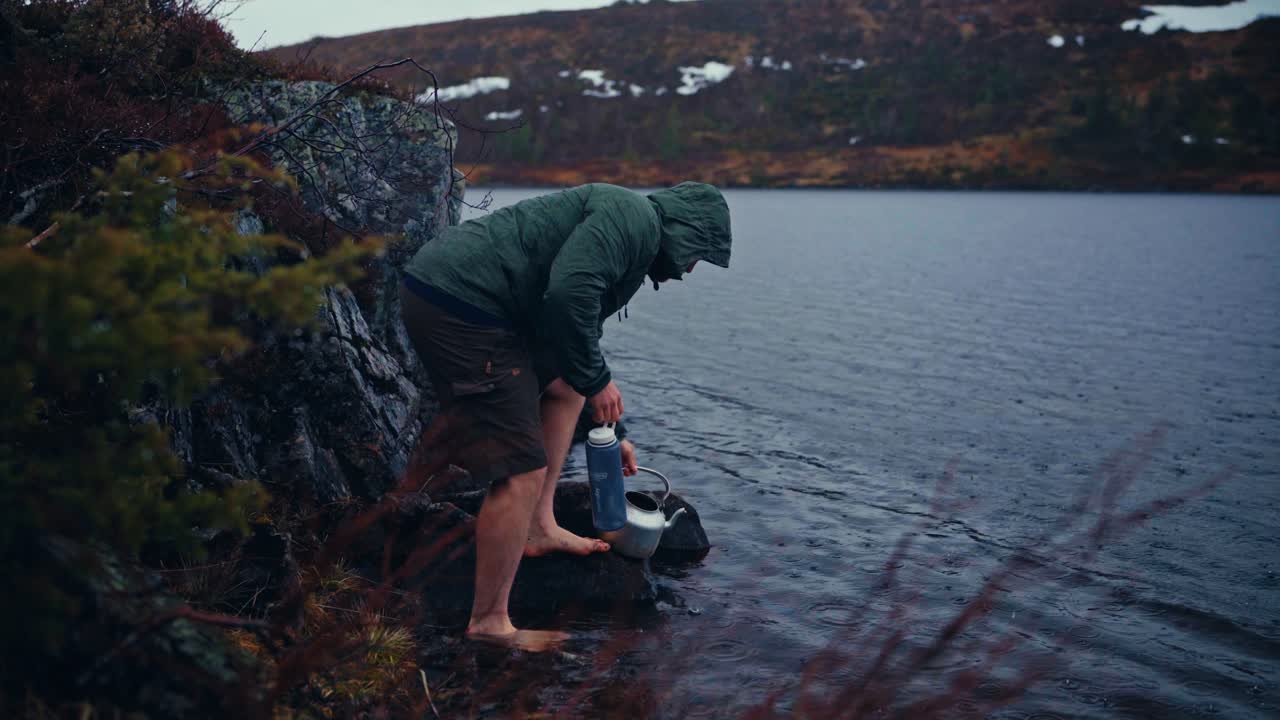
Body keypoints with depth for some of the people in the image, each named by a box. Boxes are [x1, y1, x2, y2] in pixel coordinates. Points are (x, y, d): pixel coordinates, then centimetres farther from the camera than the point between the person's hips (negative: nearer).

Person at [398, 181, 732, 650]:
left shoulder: (625, 231, 27)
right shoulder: (634, 216, -4)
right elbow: (568, 291, -22)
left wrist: (608, 431, 44)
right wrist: (596, 379, -8)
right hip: (460, 303, -11)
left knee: (565, 385, 26)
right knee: (523, 471, -8)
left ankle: (539, 528, 29)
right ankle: (489, 624, 4)